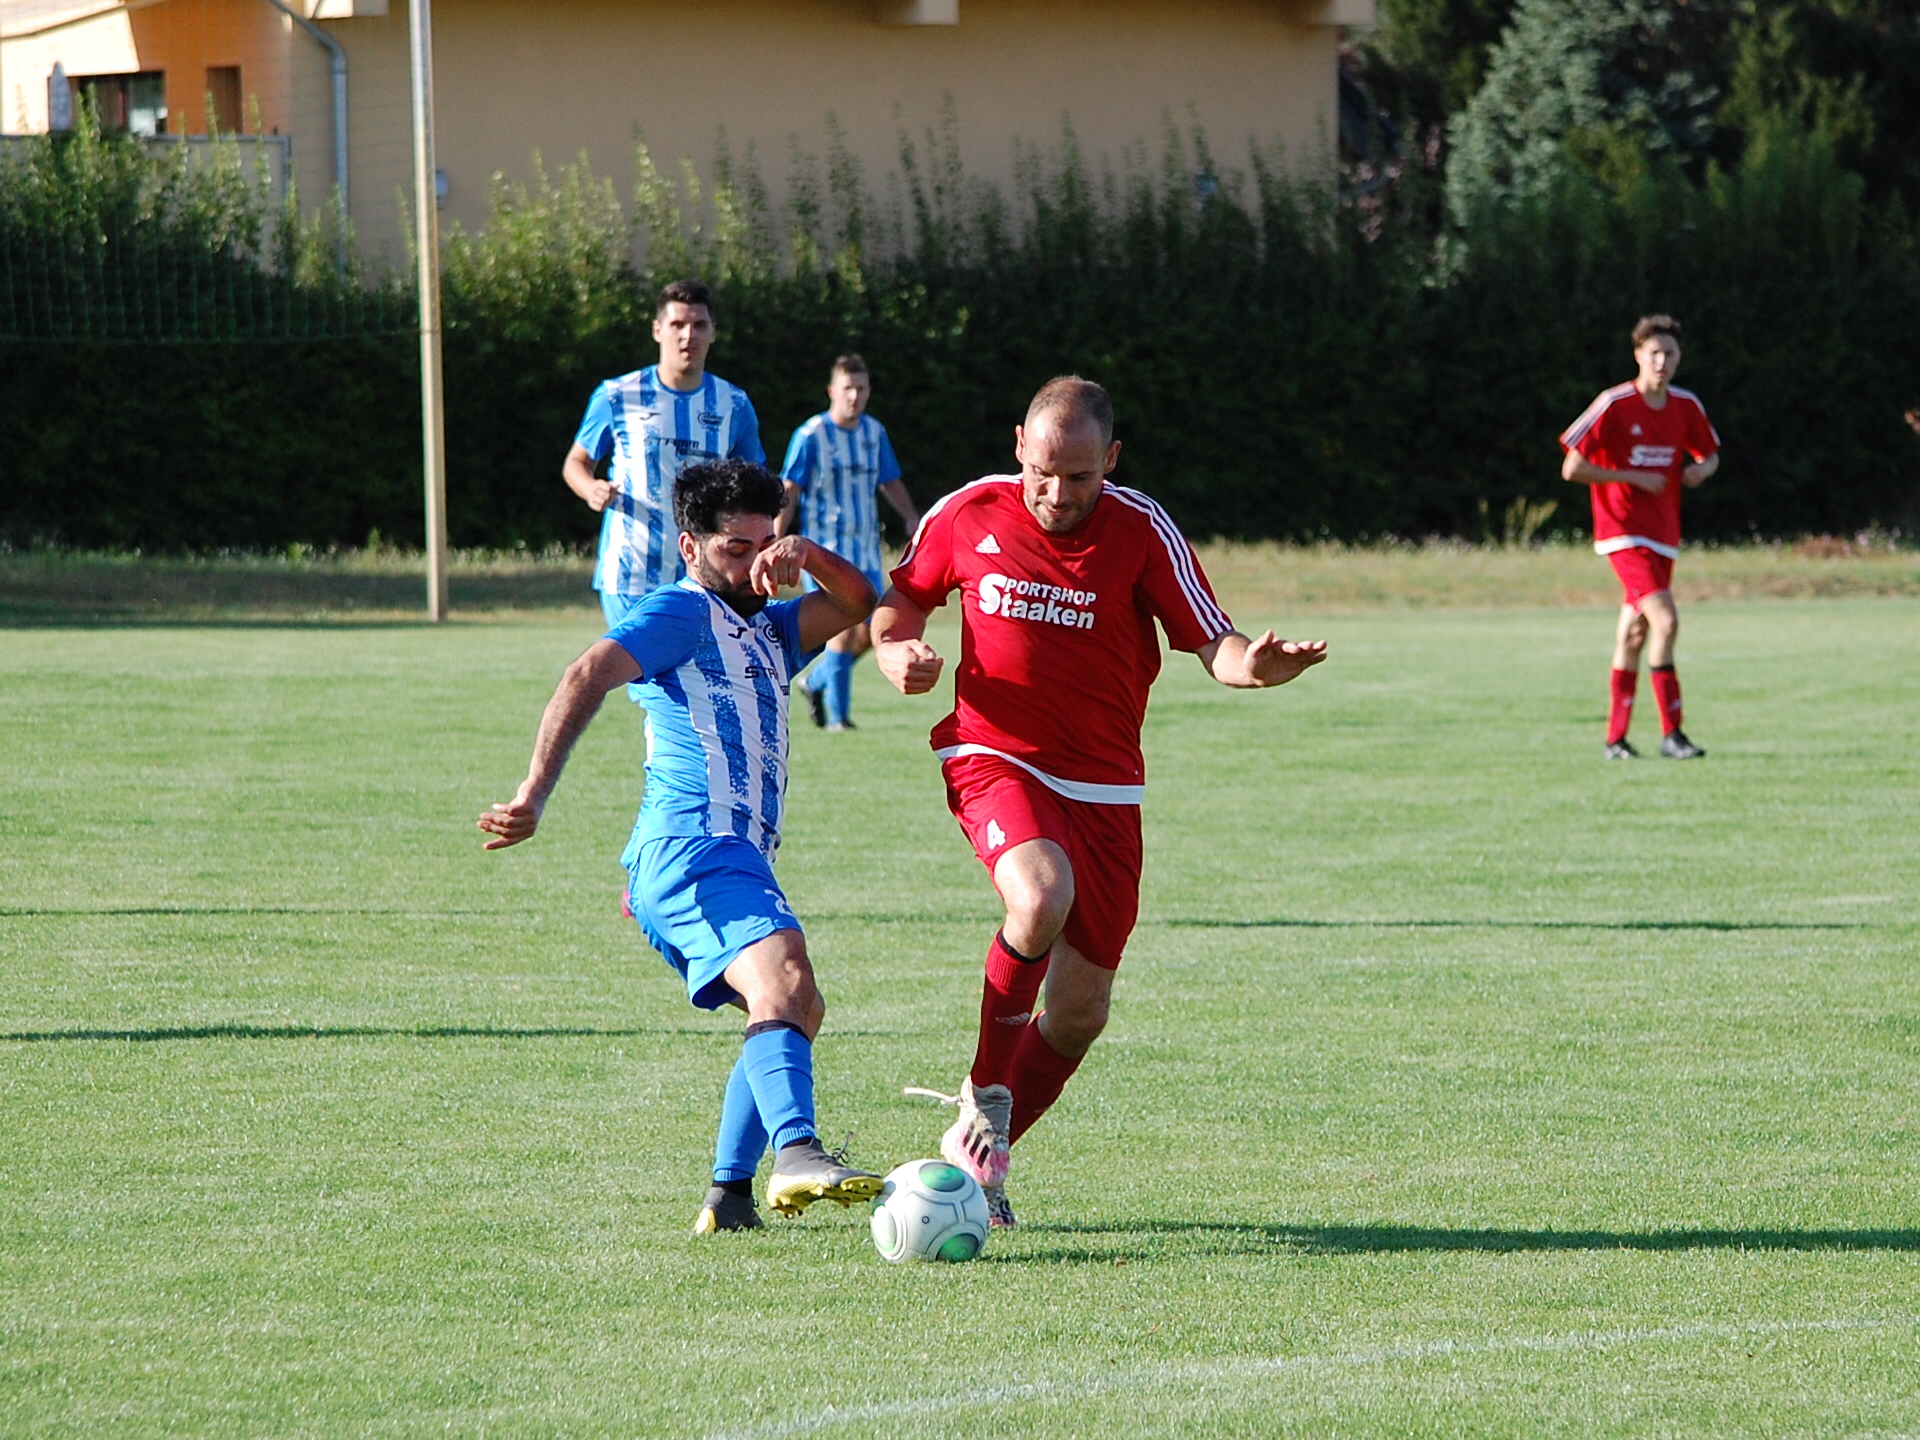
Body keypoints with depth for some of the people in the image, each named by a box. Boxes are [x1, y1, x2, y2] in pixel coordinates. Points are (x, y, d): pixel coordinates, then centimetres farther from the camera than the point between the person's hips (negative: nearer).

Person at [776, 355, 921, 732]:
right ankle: (837, 715, -5)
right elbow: (789, 492, -7)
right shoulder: (811, 436, -8)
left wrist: (912, 517, 3)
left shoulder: (875, 432, 9)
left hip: (866, 551, 6)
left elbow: (889, 483, 20)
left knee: (869, 634, 4)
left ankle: (816, 683, 28)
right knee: (844, 627, -14)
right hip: (826, 549, -6)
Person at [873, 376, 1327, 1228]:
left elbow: (1213, 644, -9)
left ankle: (980, 1156, 25)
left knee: (1081, 1012, 3)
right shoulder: (968, 516, -4)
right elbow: (904, 593, 14)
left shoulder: (1144, 532, -7)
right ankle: (986, 1093, -13)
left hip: (1103, 787, 2)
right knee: (1042, 894, -33)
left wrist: (1255, 666, -32)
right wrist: (896, 651, -8)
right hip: (993, 760, -2)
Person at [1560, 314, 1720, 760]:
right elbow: (1572, 468, -11)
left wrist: (1701, 469, -2)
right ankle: (1671, 733, -17)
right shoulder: (1614, 405, -12)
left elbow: (1709, 454, 22)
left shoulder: (1686, 407, 6)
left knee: (1634, 632, 12)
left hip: (1663, 534, 6)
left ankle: (1616, 737, 19)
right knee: (1665, 620, -20)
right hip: (1624, 530, -6)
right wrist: (1633, 478, -15)